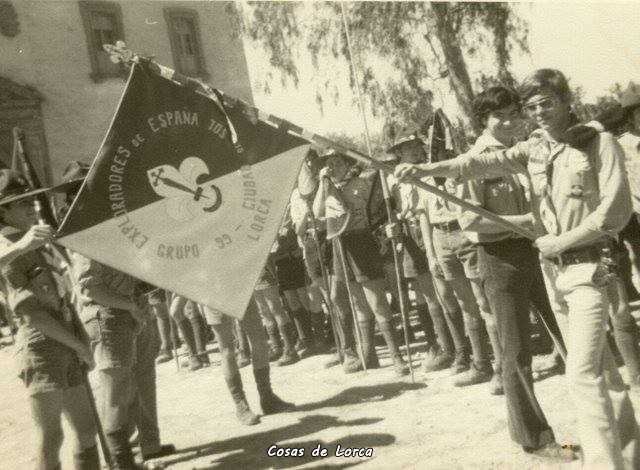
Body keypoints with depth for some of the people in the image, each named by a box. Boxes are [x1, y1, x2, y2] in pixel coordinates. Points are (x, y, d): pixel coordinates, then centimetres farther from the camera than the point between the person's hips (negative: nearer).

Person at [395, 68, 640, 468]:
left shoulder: (600, 144, -7)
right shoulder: (532, 149, 7)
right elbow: (486, 163, -8)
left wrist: (563, 240, -12)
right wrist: (428, 169, -23)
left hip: (589, 268, -6)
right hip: (552, 269, 6)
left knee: (582, 373, -12)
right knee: (599, 364, 16)